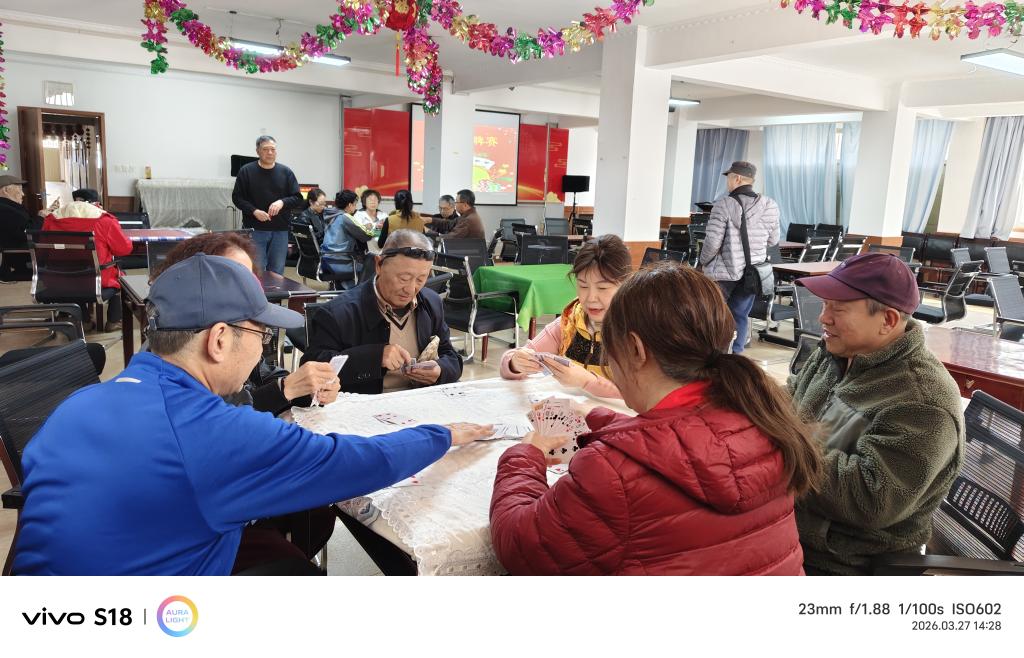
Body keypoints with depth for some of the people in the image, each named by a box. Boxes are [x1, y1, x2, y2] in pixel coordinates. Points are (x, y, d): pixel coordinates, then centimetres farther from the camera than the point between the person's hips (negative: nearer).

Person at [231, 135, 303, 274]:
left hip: (280, 231, 2)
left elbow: (298, 199, 5)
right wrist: (254, 211, -14)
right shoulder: (246, 171, 2)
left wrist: (282, 202, -14)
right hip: (255, 230, -2)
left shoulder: (286, 172, 7)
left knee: (277, 272, 7)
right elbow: (237, 198, 1)